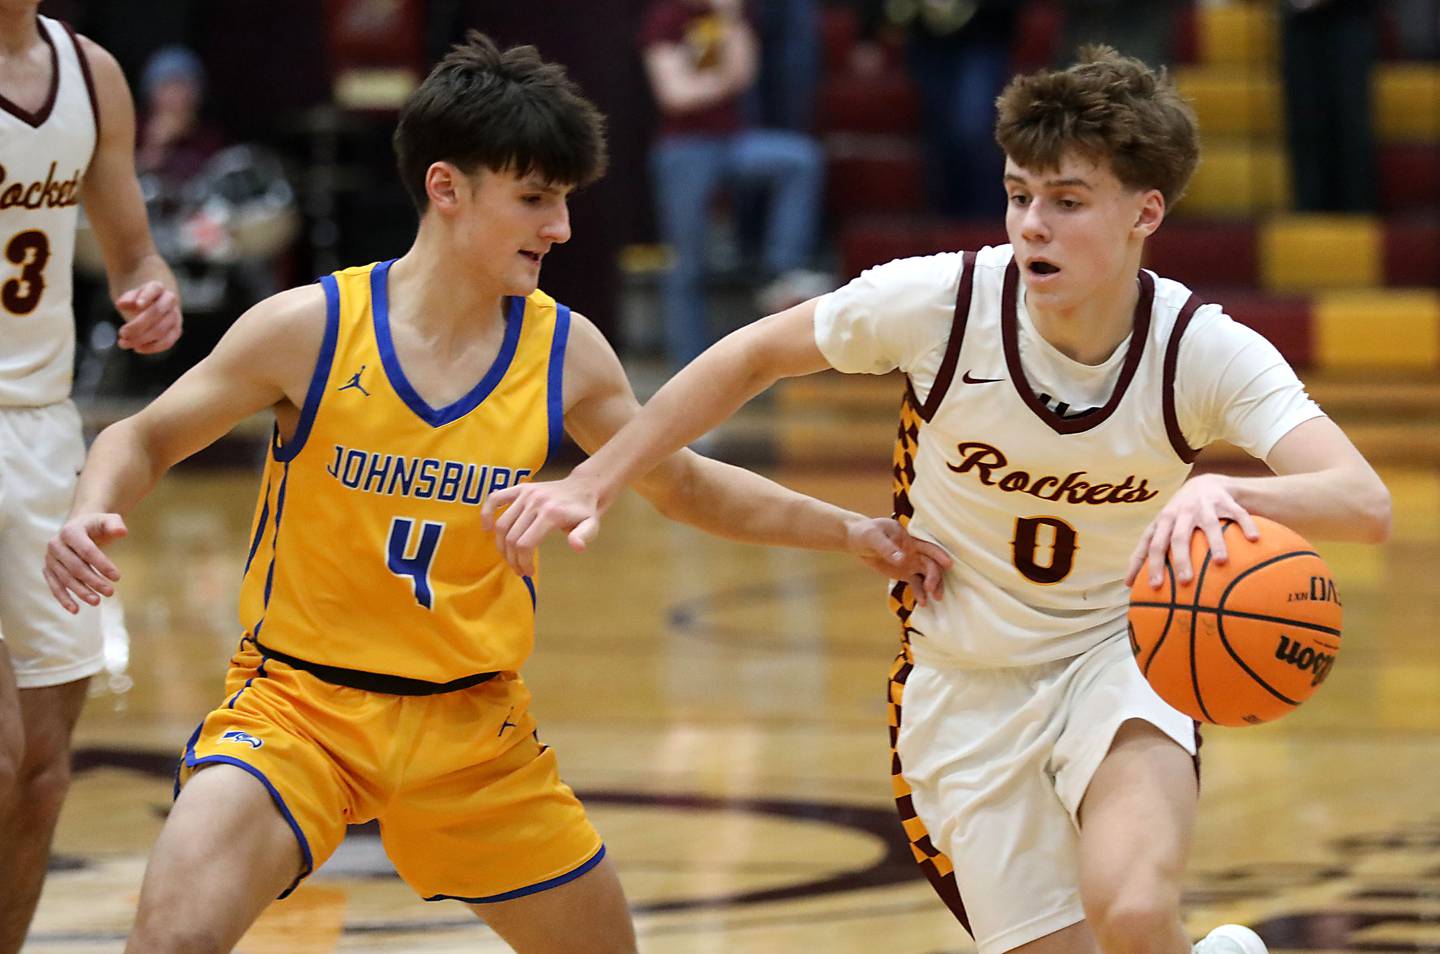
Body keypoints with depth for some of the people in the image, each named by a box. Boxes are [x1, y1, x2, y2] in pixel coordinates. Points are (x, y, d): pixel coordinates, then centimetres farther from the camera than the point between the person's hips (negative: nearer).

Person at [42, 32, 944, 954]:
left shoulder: (565, 351, -3)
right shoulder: (311, 328, -13)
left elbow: (681, 482, 14)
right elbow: (144, 439, -1)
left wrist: (845, 529, 9)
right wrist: (93, 514, -22)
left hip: (473, 723, 4)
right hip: (300, 702, -4)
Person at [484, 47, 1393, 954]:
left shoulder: (1207, 352, -21)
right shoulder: (939, 301, -19)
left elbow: (1364, 503, -35)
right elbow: (754, 356, -1)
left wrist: (1226, 495, -56)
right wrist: (592, 484, -1)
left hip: (1116, 661, -2)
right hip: (965, 685, 2)